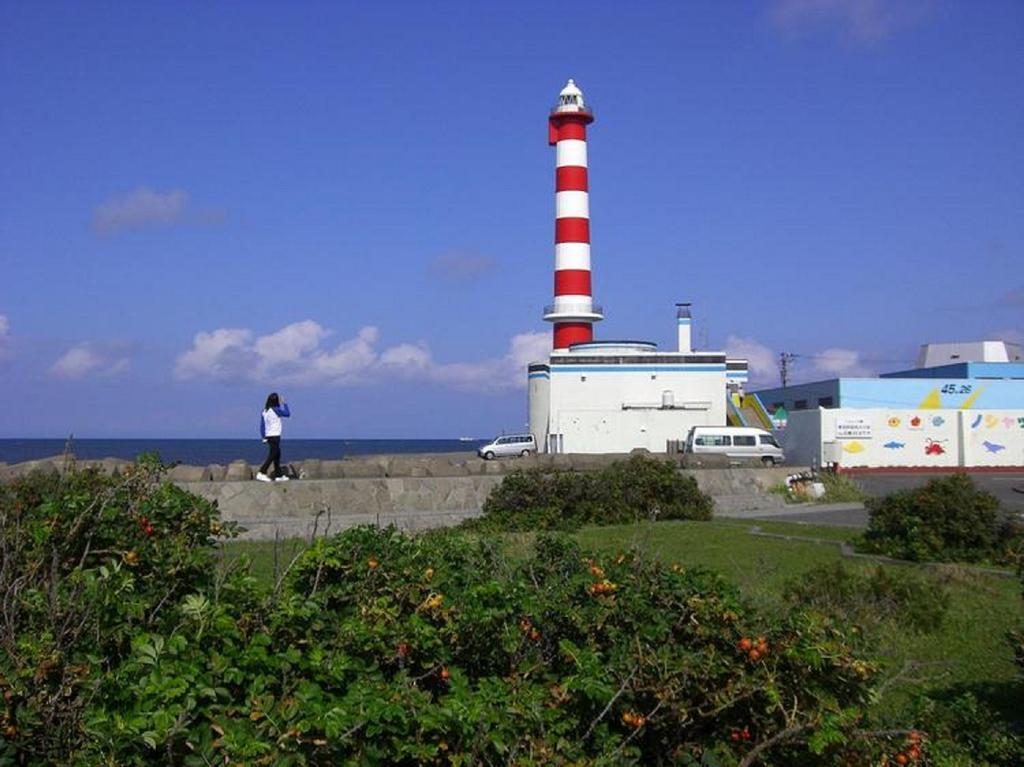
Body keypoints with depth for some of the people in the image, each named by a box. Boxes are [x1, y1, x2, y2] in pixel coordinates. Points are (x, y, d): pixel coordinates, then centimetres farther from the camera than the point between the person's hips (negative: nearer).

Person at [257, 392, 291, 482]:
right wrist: (283, 403, 7)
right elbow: (288, 414, -1)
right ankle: (261, 473, -16)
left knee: (277, 455, 16)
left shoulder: (264, 411, 5)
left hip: (268, 436, 7)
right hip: (275, 436, -7)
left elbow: (262, 425, 8)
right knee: (272, 456, -7)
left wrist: (263, 437, 14)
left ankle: (278, 475, 21)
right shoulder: (276, 410, -13)